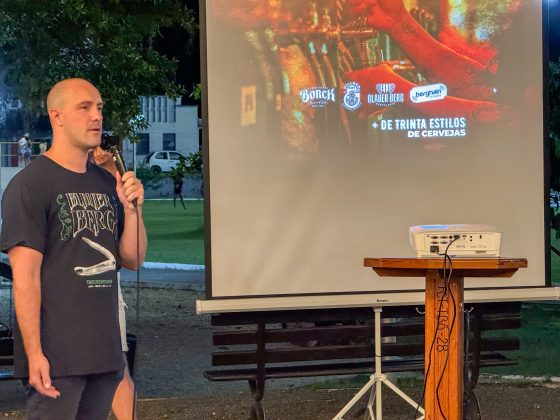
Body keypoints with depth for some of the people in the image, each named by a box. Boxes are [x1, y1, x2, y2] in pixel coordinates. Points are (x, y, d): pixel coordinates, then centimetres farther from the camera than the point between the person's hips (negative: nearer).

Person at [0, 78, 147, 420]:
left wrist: (133, 209, -4)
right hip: (56, 355, -6)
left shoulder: (107, 183, 12)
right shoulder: (29, 185, -9)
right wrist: (34, 353, -18)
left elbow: (133, 261, 14)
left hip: (104, 351, 6)